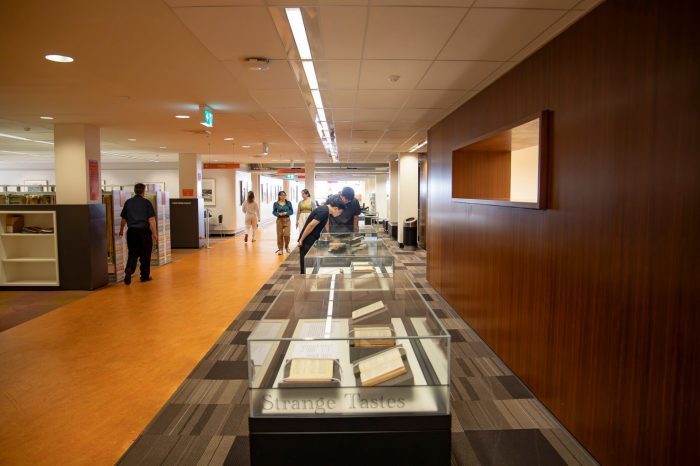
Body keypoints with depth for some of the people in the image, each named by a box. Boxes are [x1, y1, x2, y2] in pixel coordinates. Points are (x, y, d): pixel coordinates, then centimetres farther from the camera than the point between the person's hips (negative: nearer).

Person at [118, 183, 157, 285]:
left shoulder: (128, 202, 7)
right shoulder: (147, 202, -3)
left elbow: (124, 219, 15)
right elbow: (151, 219, -8)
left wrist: (121, 231, 30)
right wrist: (154, 233, -6)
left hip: (132, 231, 3)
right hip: (144, 231, -2)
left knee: (133, 253, 7)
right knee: (145, 255, 9)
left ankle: (129, 270, -18)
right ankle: (145, 276, 18)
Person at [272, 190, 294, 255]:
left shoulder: (288, 203, 1)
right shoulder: (276, 204, 0)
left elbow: (292, 211, 2)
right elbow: (274, 212, 3)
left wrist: (286, 213, -16)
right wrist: (279, 214, -16)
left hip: (287, 220, 0)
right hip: (279, 220, 0)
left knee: (287, 234, -6)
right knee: (280, 235, 1)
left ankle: (286, 247, 19)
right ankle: (280, 249, 11)